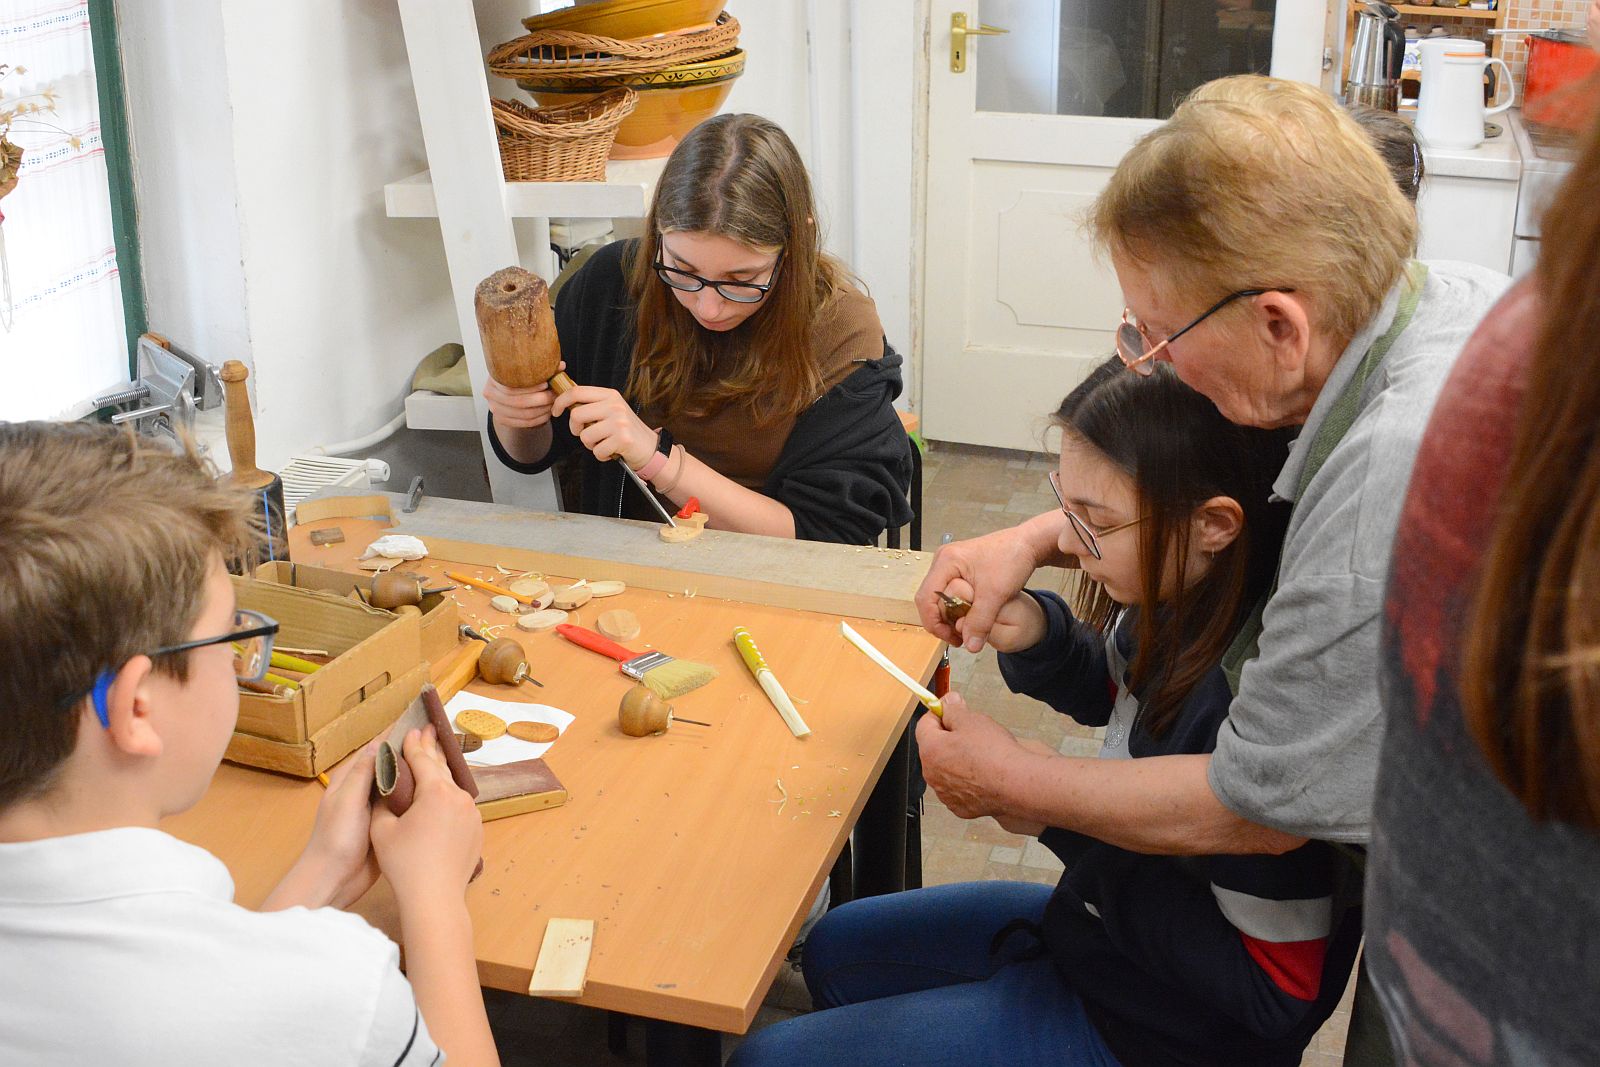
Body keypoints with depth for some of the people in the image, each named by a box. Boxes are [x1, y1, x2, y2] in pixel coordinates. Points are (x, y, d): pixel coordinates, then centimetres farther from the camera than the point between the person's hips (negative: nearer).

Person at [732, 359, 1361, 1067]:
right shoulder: (1177, 591, -11)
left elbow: (1271, 993, -28)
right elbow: (1107, 691, 13)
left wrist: (1066, 818, -26)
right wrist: (1036, 636, -10)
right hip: (1098, 928, 8)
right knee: (834, 950, 25)